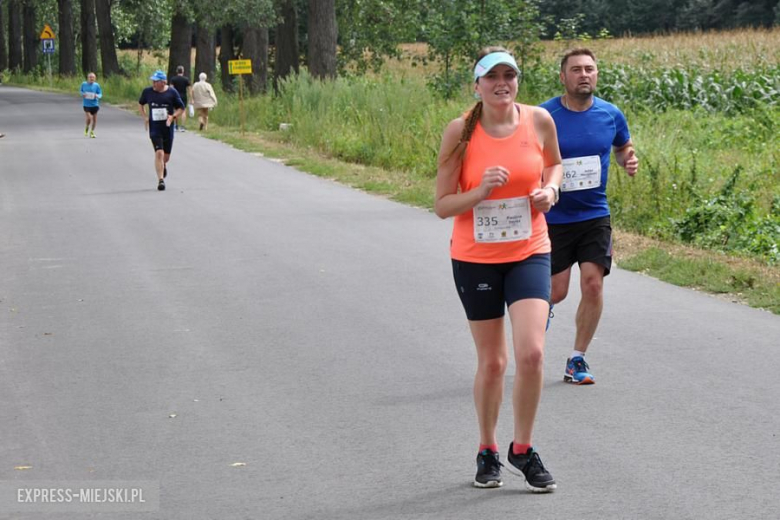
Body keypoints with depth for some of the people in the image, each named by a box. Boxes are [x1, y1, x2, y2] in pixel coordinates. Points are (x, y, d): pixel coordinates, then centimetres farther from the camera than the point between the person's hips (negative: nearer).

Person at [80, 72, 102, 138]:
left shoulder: (96, 85, -4)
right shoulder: (84, 84, -1)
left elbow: (100, 94, 1)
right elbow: (81, 91, 14)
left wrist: (97, 96, -21)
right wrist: (82, 94, -8)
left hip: (94, 104, 1)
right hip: (87, 105, -1)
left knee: (94, 119, 8)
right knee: (89, 118, -16)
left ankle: (92, 132, 28)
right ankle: (86, 128, 15)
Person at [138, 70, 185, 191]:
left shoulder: (171, 92, -4)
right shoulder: (147, 91, 0)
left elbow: (181, 108, 4)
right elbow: (140, 104, 17)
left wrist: (173, 116, -14)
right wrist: (145, 117, 3)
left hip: (167, 127, 1)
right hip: (154, 128, -1)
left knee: (166, 156, 10)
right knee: (159, 153, -15)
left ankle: (163, 165, 47)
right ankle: (160, 180, -11)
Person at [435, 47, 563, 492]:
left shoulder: (539, 120, -4)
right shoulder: (461, 131, -9)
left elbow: (554, 164, 18)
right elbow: (442, 205, -7)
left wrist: (550, 189, -3)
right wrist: (480, 192, -24)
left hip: (529, 253, 1)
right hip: (475, 257, -1)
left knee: (531, 352, -15)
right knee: (492, 362, 7)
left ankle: (523, 449, 6)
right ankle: (488, 451, 29)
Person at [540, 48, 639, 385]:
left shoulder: (611, 115, -1)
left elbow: (622, 147, 18)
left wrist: (628, 161, -5)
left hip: (595, 215, 2)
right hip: (553, 217, -2)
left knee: (593, 284, -8)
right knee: (556, 291, 0)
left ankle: (577, 360, 6)